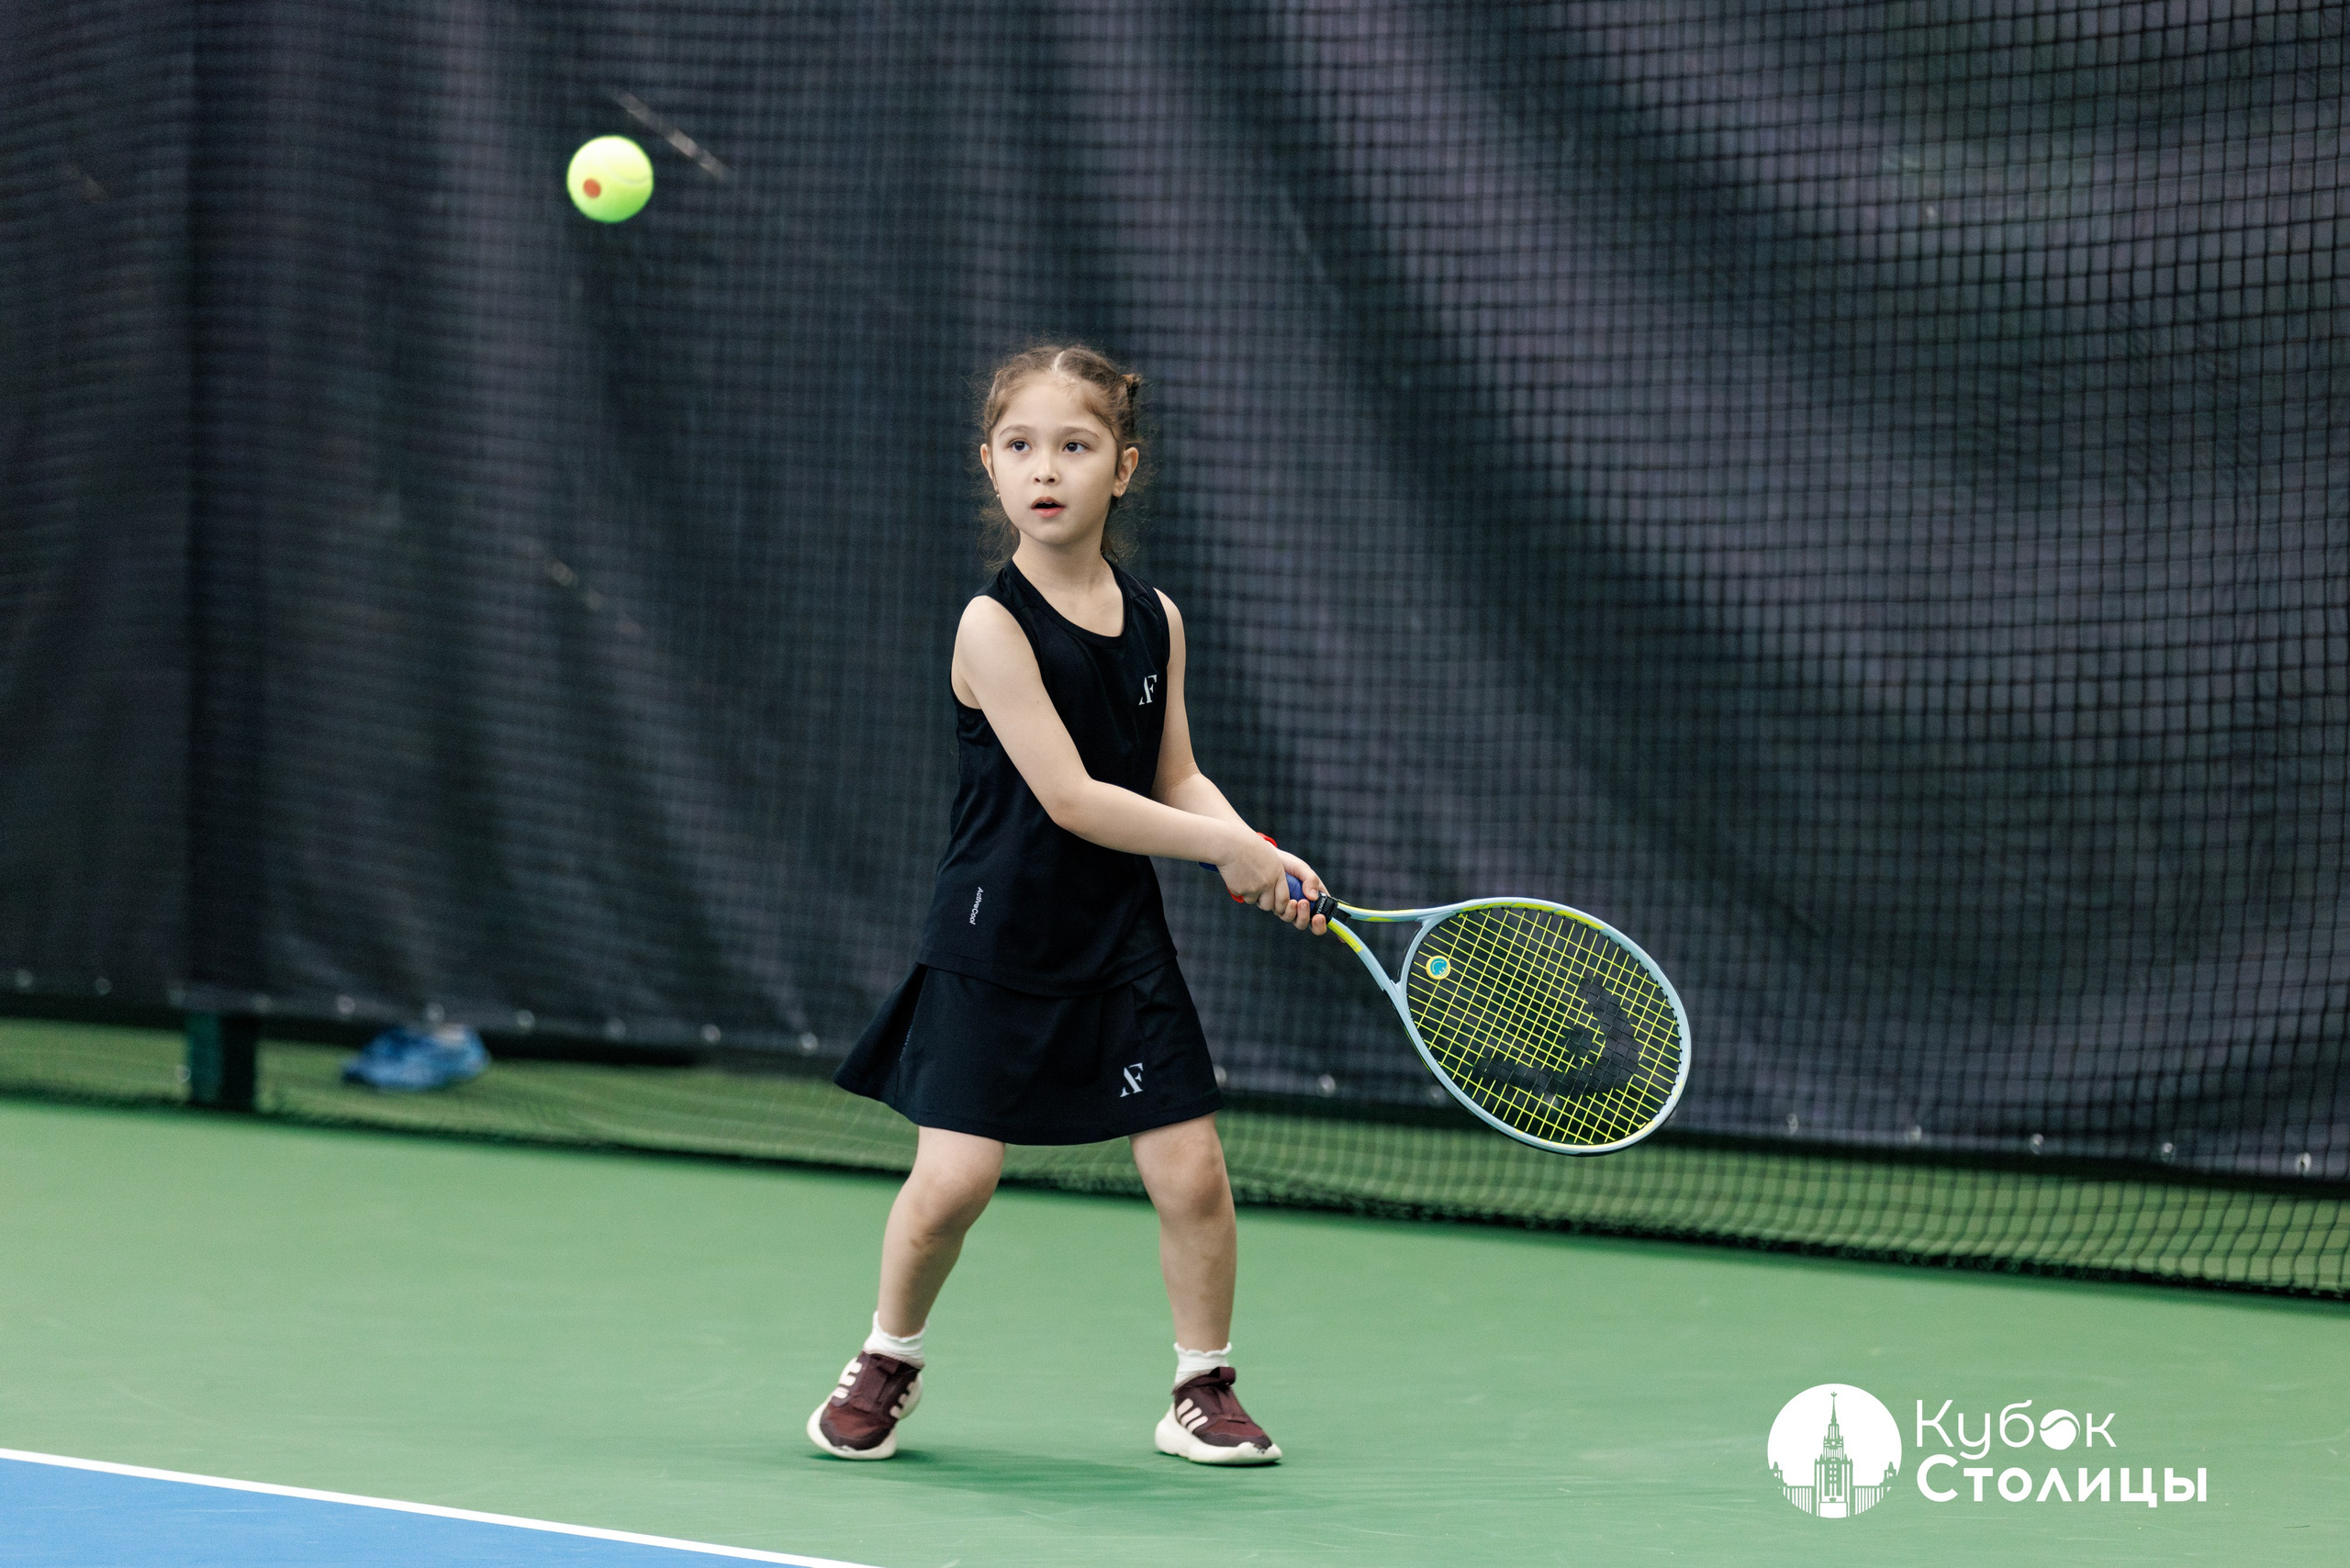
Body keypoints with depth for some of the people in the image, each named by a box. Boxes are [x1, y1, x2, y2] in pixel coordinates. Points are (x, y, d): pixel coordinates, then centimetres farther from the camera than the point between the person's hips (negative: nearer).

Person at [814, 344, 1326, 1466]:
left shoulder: (1156, 621, 4)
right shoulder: (995, 626, -14)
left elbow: (1176, 777, 10)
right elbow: (1071, 799, -18)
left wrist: (1263, 859, -9)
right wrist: (1228, 847, -16)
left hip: (1120, 944, 5)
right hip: (996, 943, -5)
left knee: (1191, 1171, -2)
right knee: (954, 1176, -7)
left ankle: (1202, 1389, 17)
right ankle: (888, 1363, 19)